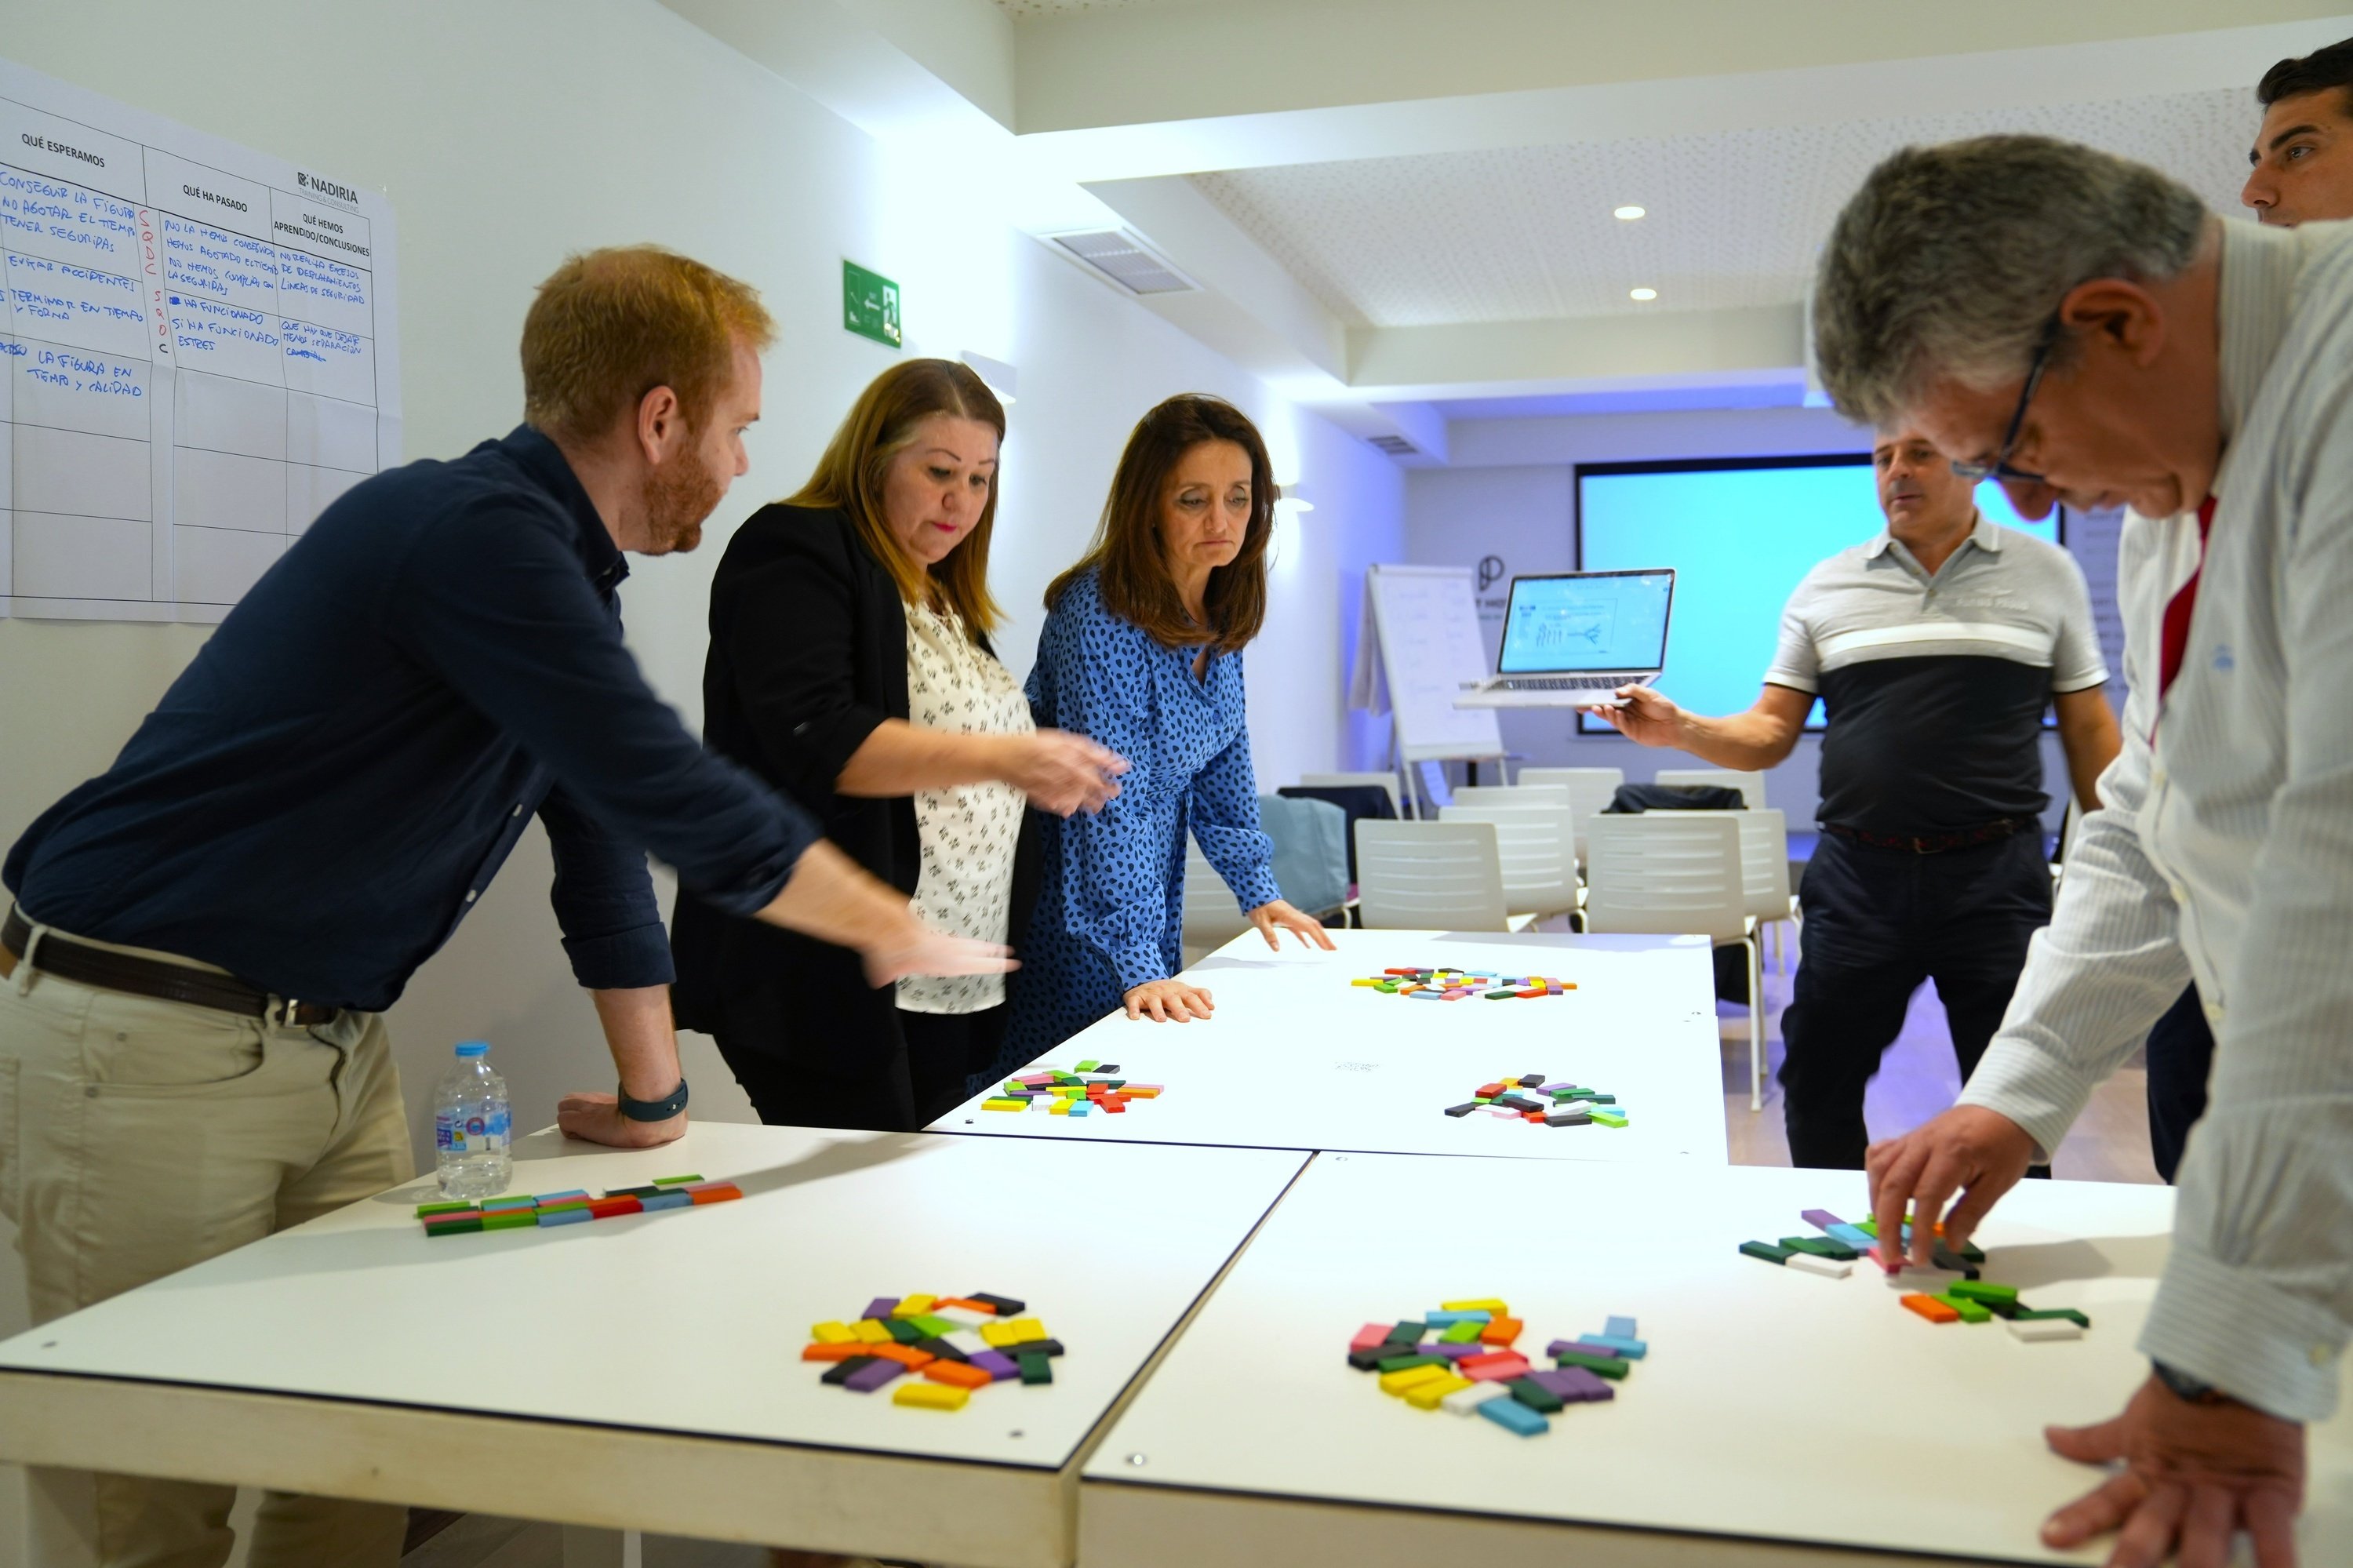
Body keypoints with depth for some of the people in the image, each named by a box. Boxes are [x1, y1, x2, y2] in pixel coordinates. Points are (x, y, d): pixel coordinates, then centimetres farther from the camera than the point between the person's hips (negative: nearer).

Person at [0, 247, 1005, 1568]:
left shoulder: (561, 568, 9)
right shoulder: (475, 532, -21)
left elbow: (610, 839, 12)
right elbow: (678, 797, -23)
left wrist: (655, 1096, 16)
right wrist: (900, 935, -9)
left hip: (336, 1046, 9)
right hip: (149, 1039, -9)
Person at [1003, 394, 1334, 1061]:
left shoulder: (1220, 612, 0)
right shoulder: (1100, 614, -25)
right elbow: (1109, 802, -30)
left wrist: (1258, 888, 7)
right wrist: (1138, 965, -33)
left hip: (1153, 890, 8)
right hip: (1071, 903, -8)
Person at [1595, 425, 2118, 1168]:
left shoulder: (2046, 574, 7)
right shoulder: (1827, 588, 7)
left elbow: (2088, 730, 9)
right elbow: (1770, 733, 5)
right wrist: (1679, 730, -14)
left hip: (1997, 876, -1)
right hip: (1860, 875, 1)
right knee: (1818, 1089, 7)